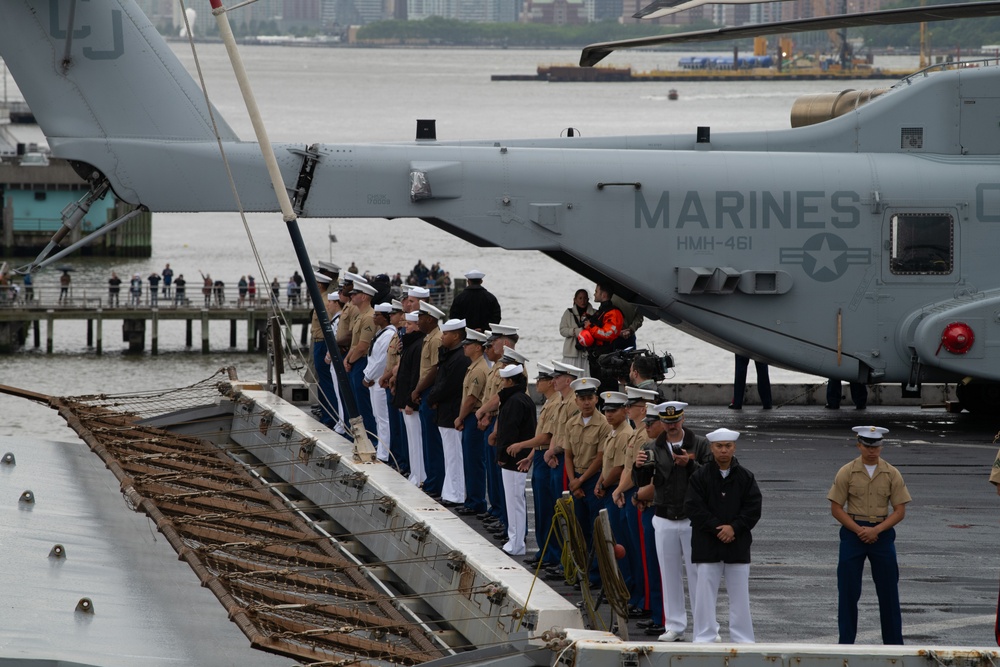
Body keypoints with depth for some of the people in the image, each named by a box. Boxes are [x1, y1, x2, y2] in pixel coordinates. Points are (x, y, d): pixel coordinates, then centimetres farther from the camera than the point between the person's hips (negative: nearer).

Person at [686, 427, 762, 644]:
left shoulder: (745, 477, 5)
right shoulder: (699, 477, 0)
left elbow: (753, 508, 0)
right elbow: (694, 507, -7)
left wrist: (734, 527, -13)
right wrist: (716, 528, -14)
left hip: (738, 543, 1)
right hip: (707, 544, -1)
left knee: (739, 593, 5)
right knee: (706, 592, 0)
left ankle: (743, 639, 11)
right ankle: (705, 638, 5)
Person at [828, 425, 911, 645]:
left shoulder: (892, 474, 1)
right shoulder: (846, 473, -2)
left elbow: (900, 510, 0)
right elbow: (836, 508, -2)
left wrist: (876, 530, -13)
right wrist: (859, 530, -12)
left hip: (882, 533, 1)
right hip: (853, 533, -1)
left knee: (888, 590, 4)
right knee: (848, 591, 0)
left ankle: (893, 642, 12)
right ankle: (846, 642, 8)